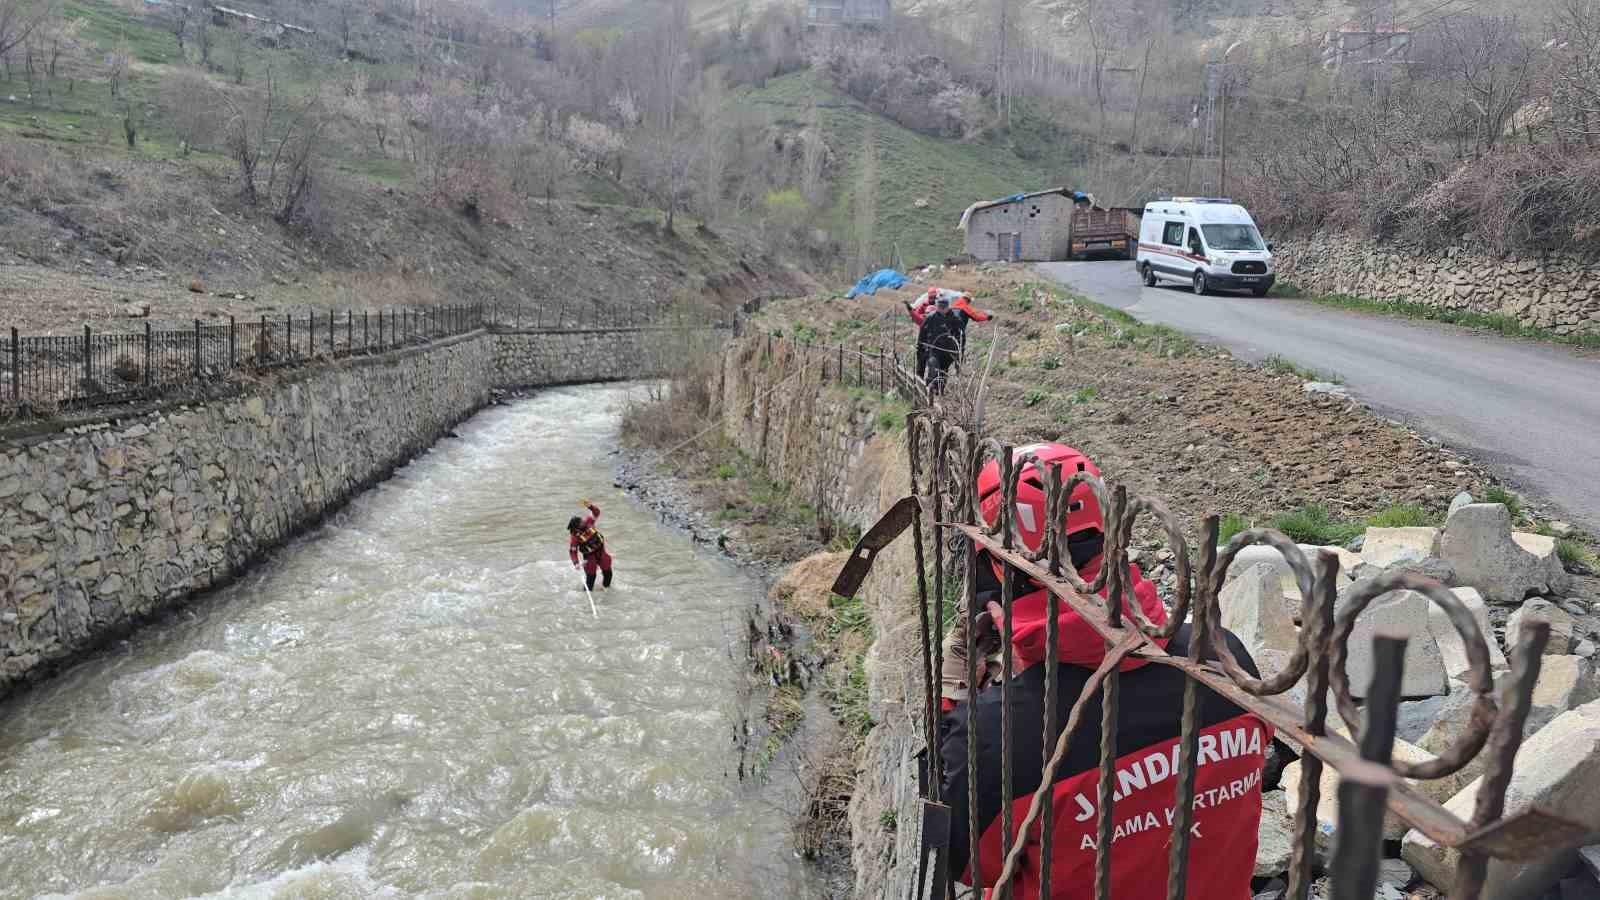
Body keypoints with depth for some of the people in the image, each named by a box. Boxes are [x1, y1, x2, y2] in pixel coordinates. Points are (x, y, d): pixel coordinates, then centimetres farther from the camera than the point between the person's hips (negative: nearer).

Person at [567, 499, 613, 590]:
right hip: (590, 555, -4)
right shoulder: (575, 536, -24)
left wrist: (590, 506, -36)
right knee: (591, 574, -5)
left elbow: (596, 512, -16)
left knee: (607, 570, 12)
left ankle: (607, 585, 38)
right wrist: (576, 563, -28)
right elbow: (572, 550, -17)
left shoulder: (587, 521, -16)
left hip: (600, 549, 4)